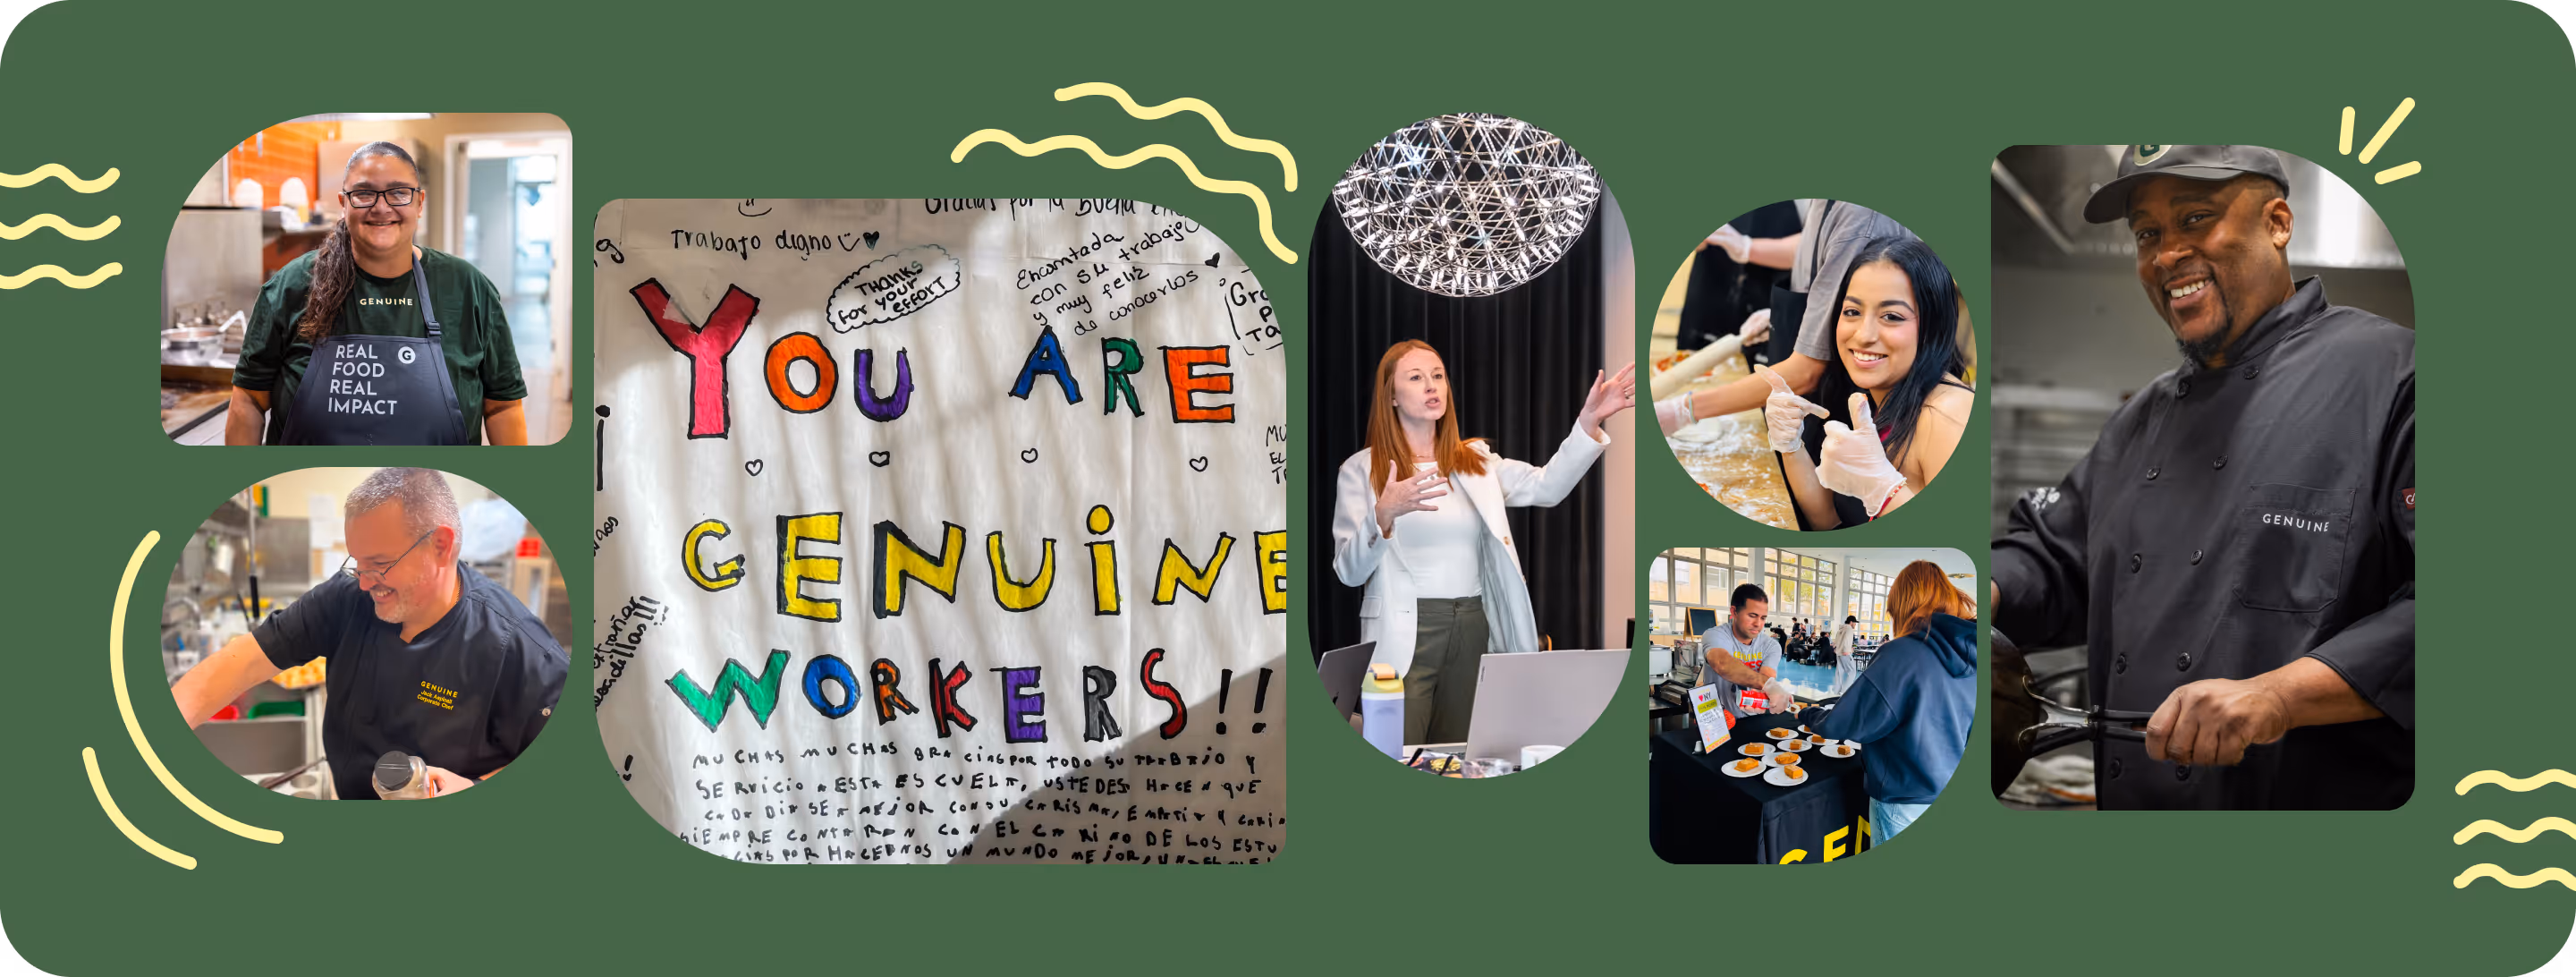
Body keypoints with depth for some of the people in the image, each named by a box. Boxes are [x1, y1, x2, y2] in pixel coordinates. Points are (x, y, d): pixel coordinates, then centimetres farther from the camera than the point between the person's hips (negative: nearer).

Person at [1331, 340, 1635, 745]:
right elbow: (1349, 572, -9)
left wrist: (1590, 422, -20)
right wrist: (1384, 515, -28)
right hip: (1403, 635, -4)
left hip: (1472, 627, 4)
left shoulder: (1476, 461, 10)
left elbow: (1547, 486, -6)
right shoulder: (1362, 469, -2)